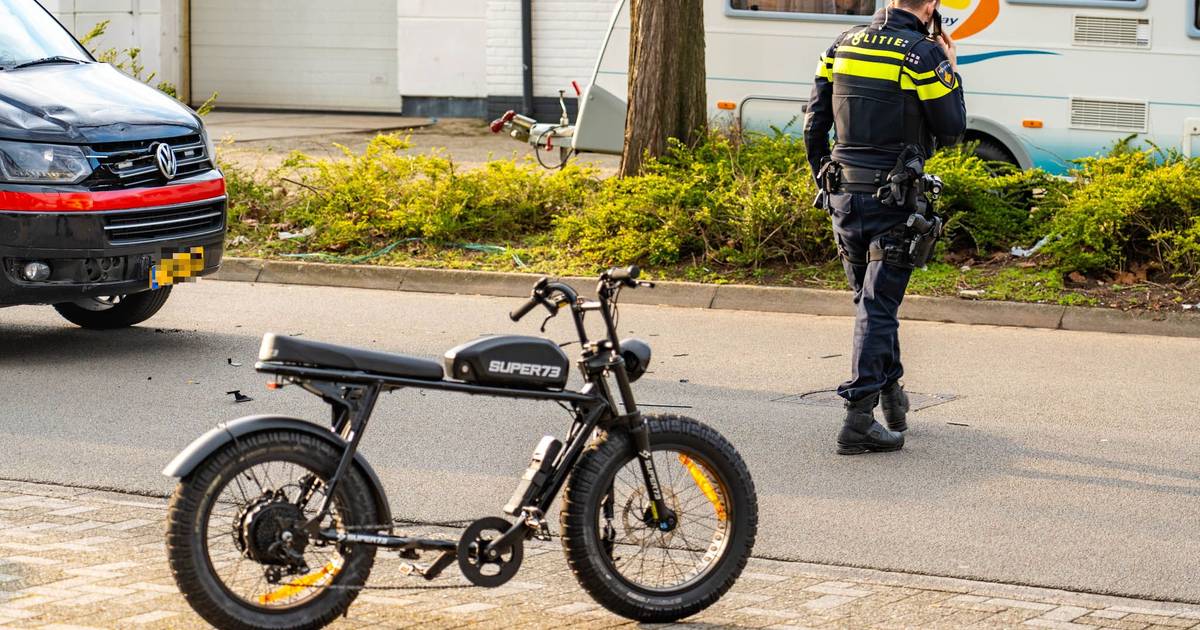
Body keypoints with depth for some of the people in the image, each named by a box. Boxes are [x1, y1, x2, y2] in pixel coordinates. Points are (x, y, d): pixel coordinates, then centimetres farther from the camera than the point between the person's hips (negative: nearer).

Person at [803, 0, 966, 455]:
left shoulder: (843, 46, 7)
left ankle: (892, 396, 30)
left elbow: (813, 127, 9)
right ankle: (858, 418, -10)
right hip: (893, 199, -5)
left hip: (844, 195, 6)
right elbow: (951, 131, -4)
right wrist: (952, 73, 7)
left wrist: (824, 182, 19)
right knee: (878, 306, -5)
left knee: (872, 300, 19)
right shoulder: (923, 54, -11)